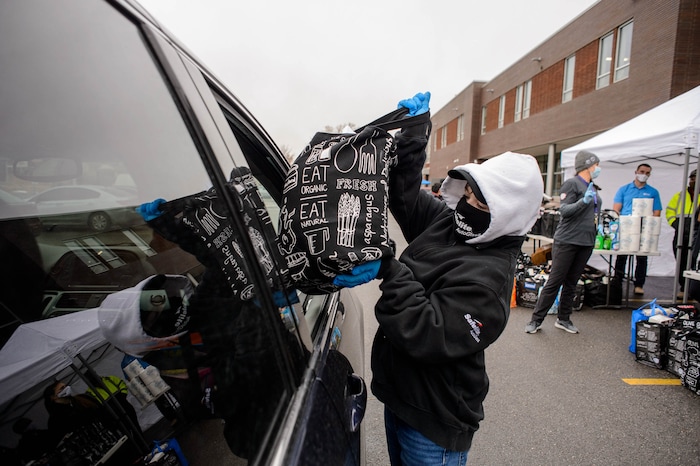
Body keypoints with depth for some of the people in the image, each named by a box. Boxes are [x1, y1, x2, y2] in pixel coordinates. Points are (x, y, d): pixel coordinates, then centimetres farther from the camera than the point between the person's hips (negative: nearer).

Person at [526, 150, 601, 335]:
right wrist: (584, 200, -27)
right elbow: (564, 210, -16)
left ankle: (563, 319, 22)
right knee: (554, 282, -5)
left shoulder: (592, 187, 16)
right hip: (567, 240, -7)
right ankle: (536, 319, 4)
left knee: (571, 283, 12)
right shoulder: (572, 183, -7)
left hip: (586, 242, 8)